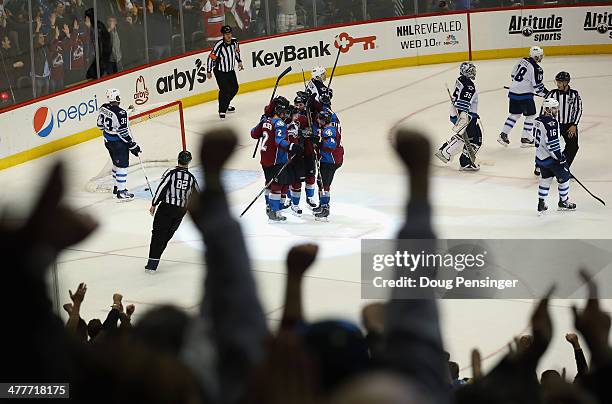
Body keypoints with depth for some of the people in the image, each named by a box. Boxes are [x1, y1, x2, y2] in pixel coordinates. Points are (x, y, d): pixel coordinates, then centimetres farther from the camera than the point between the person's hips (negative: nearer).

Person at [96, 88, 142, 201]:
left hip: (108, 141, 8)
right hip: (118, 143, -8)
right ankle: (121, 192, 8)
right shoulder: (120, 113, -28)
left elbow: (100, 125, 9)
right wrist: (133, 146, -15)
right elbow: (124, 133, -24)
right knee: (122, 165, 3)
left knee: (116, 163, 24)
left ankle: (117, 187, 37)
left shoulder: (103, 108, -4)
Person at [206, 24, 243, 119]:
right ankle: (222, 111, -2)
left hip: (231, 70, 7)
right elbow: (211, 57, -20)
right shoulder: (219, 45, -26)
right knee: (225, 90, -15)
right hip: (220, 72, -7)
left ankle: (225, 105, 38)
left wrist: (239, 61, 17)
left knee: (234, 88, 16)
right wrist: (209, 71, -16)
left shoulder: (234, 41, -7)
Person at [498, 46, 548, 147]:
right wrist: (547, 94, -1)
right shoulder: (536, 68, -16)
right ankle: (525, 139, 7)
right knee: (530, 115, 6)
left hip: (513, 93, 8)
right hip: (525, 95, -8)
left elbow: (513, 75, 17)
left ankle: (503, 135, 15)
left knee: (515, 114, 18)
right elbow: (538, 86, -15)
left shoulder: (523, 61, 7)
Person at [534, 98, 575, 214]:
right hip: (551, 158, -8)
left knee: (545, 178, 19)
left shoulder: (538, 120, 6)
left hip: (540, 157, 8)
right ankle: (563, 202, 23)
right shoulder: (551, 123, -23)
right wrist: (561, 157, -17)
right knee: (564, 177, 10)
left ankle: (541, 204, 18)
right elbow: (552, 143, -26)